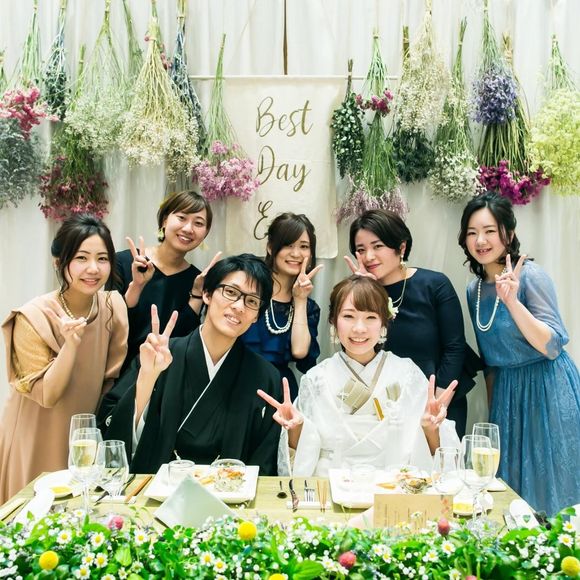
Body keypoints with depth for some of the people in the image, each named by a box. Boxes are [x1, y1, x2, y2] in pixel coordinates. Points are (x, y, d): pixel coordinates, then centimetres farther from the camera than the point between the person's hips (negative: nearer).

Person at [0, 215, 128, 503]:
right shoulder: (34, 317, -21)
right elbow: (47, 395, -21)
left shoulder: (113, 306, -9)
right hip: (38, 442, -4)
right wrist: (71, 344, -33)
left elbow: (112, 379, 1)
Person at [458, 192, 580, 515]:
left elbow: (552, 346, -20)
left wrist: (512, 302, -31)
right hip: (507, 396, 6)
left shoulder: (530, 275, -14)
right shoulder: (475, 291, 5)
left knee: (553, 487, 4)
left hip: (547, 390, -6)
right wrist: (493, 414, 17)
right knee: (518, 495, 13)